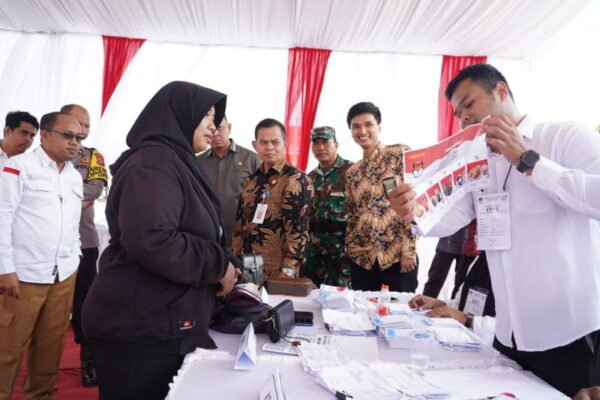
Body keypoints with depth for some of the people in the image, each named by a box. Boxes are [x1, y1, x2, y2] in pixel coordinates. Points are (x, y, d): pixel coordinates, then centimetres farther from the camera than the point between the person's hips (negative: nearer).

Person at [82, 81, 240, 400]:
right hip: (142, 329, -9)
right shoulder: (153, 162, -17)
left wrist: (219, 267, 9)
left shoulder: (176, 162, 13)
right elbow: (153, 241, -30)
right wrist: (218, 265, -17)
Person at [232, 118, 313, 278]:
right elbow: (239, 224, 13)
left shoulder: (297, 180, -10)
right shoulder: (251, 181, 9)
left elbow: (298, 229, -16)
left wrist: (288, 270, -20)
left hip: (277, 272, -5)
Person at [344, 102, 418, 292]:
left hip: (397, 254, -4)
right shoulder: (352, 173, 12)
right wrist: (351, 250, 7)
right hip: (361, 258, 5)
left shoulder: (401, 154, -3)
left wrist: (408, 249, -13)